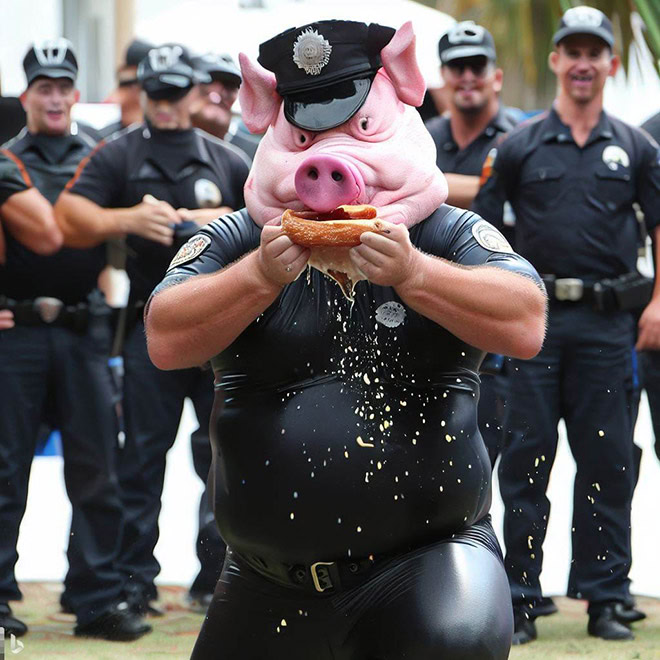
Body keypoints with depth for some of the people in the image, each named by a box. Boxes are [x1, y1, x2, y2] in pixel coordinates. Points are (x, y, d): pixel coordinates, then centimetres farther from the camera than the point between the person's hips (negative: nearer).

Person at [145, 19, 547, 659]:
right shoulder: (235, 242, 5)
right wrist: (263, 276, -24)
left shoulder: (450, 235, 2)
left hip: (427, 557, -3)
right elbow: (166, 341, -9)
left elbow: (525, 326, -15)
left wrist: (412, 274, -28)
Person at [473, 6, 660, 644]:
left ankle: (606, 598, 10)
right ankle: (519, 598, 6)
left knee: (607, 461, 3)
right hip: (535, 319, -1)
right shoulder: (519, 146, 7)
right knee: (526, 458, 0)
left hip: (606, 325, 1)